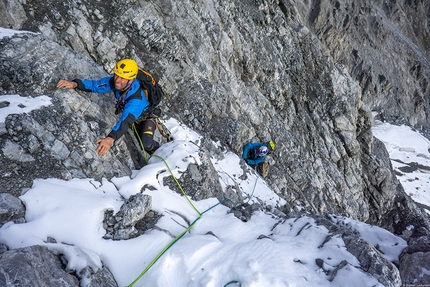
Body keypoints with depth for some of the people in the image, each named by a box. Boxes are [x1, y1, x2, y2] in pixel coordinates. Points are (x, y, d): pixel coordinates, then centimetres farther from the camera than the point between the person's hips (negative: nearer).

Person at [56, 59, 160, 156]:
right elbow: (94, 85, -19)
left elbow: (126, 121, -56)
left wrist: (110, 139, -70)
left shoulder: (137, 99, -44)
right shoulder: (114, 81, -25)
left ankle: (157, 149, 6)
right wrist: (74, 84, -39)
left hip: (146, 117, -7)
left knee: (146, 144, -26)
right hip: (131, 115, 7)